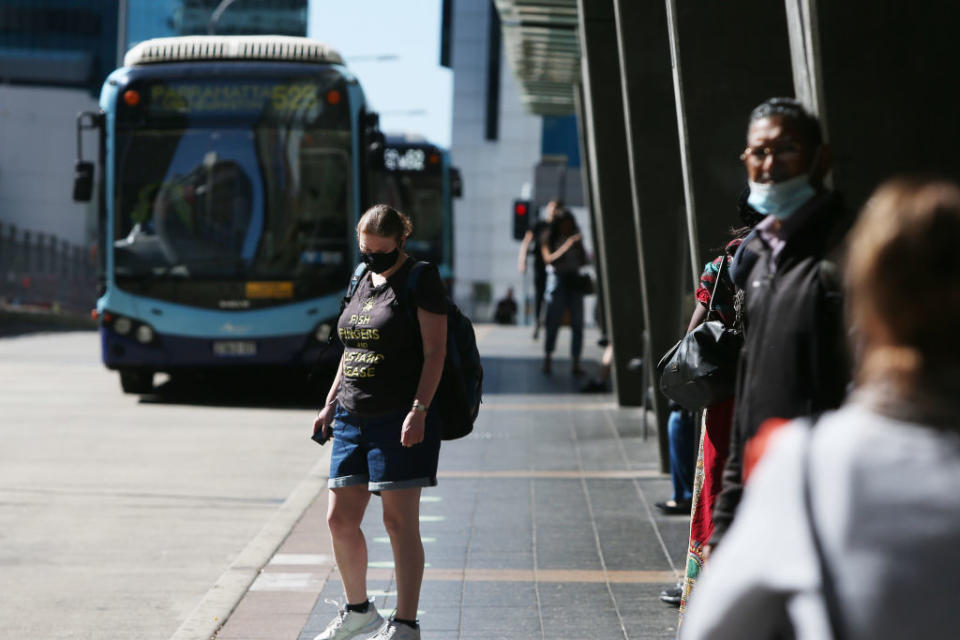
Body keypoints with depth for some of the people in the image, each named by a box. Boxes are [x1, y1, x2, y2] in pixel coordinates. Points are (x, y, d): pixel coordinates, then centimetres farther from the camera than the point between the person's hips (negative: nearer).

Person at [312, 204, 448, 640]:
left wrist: (418, 411, -20)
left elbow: (435, 351, -12)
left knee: (399, 521, -6)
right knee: (340, 520, 8)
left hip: (401, 420, -7)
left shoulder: (421, 281, -6)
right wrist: (331, 403, 17)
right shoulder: (363, 280, 16)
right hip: (353, 419, 7)